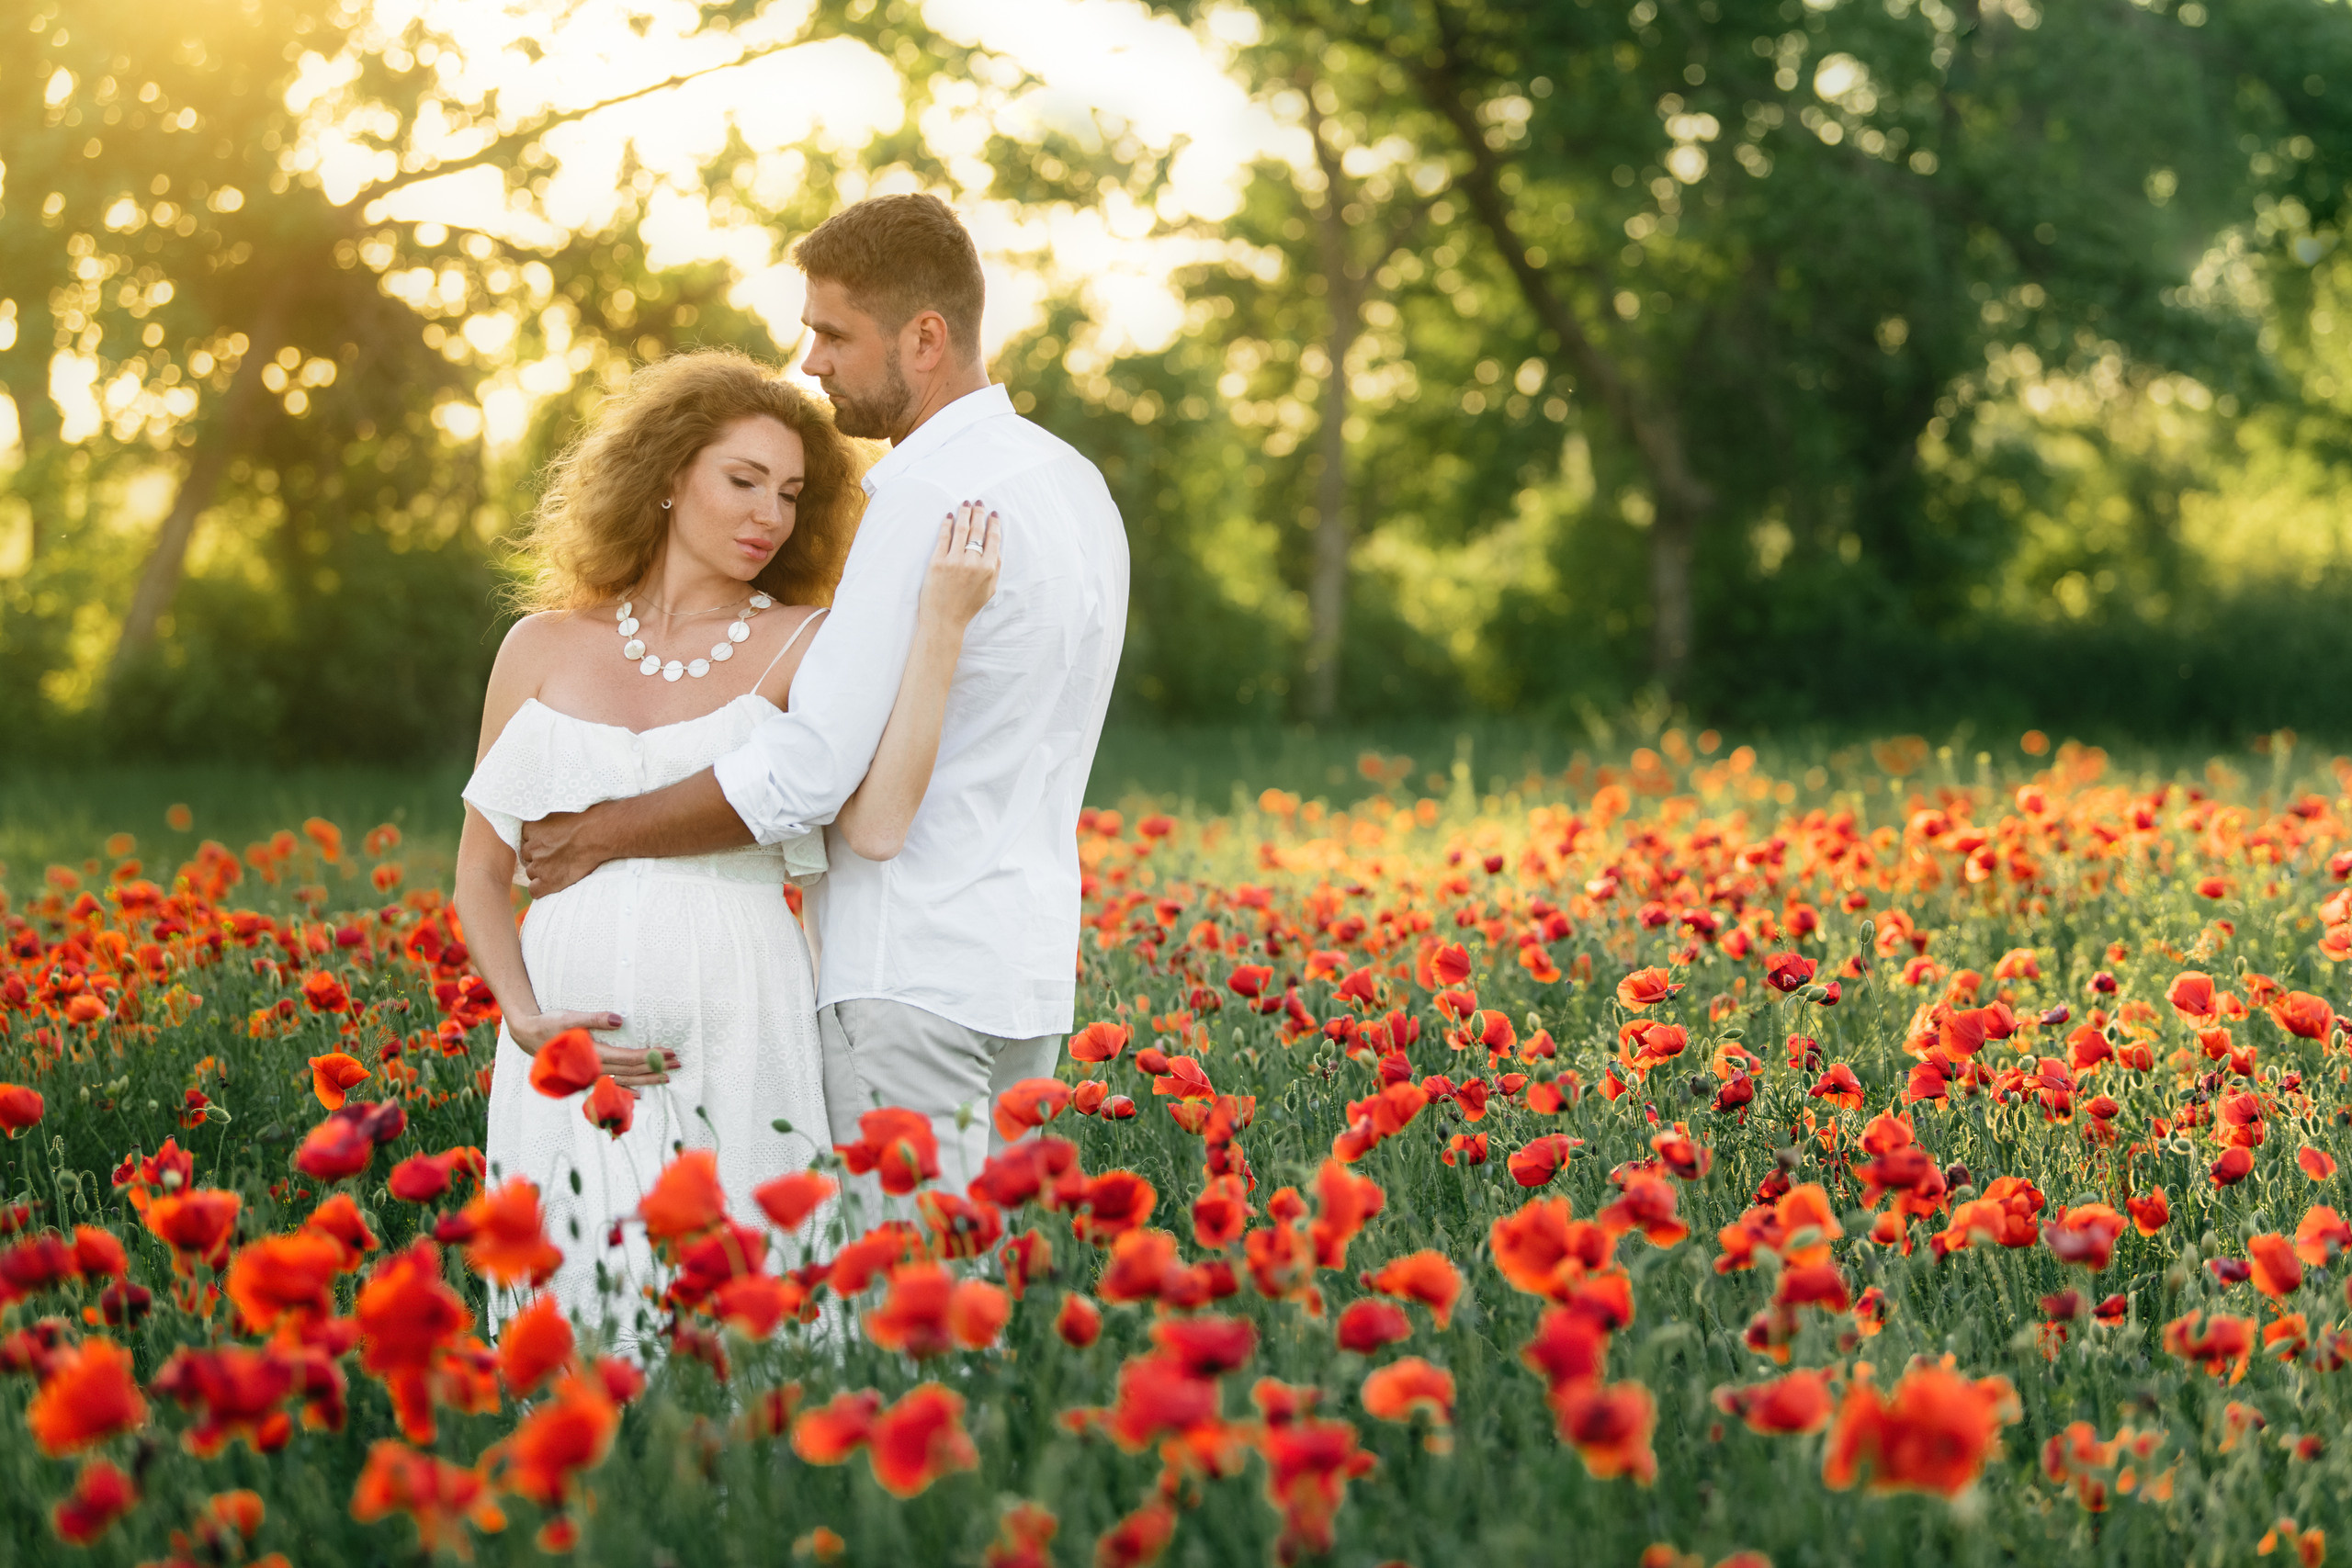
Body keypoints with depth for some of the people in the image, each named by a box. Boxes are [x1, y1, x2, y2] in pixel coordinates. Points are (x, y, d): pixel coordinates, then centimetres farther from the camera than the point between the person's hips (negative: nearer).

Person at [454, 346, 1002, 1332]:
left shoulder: (802, 646, 2)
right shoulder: (544, 647, 10)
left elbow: (877, 823, -16)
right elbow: (481, 870, 13)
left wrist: (942, 623, -17)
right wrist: (527, 1021, -4)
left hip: (734, 1040, -2)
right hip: (573, 1055, 2)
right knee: (573, 1306, 5)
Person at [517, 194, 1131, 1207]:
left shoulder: (928, 504, -17)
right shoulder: (1073, 484, 13)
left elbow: (807, 774, -20)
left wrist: (600, 836, -9)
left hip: (915, 977, -10)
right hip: (1024, 965, 10)